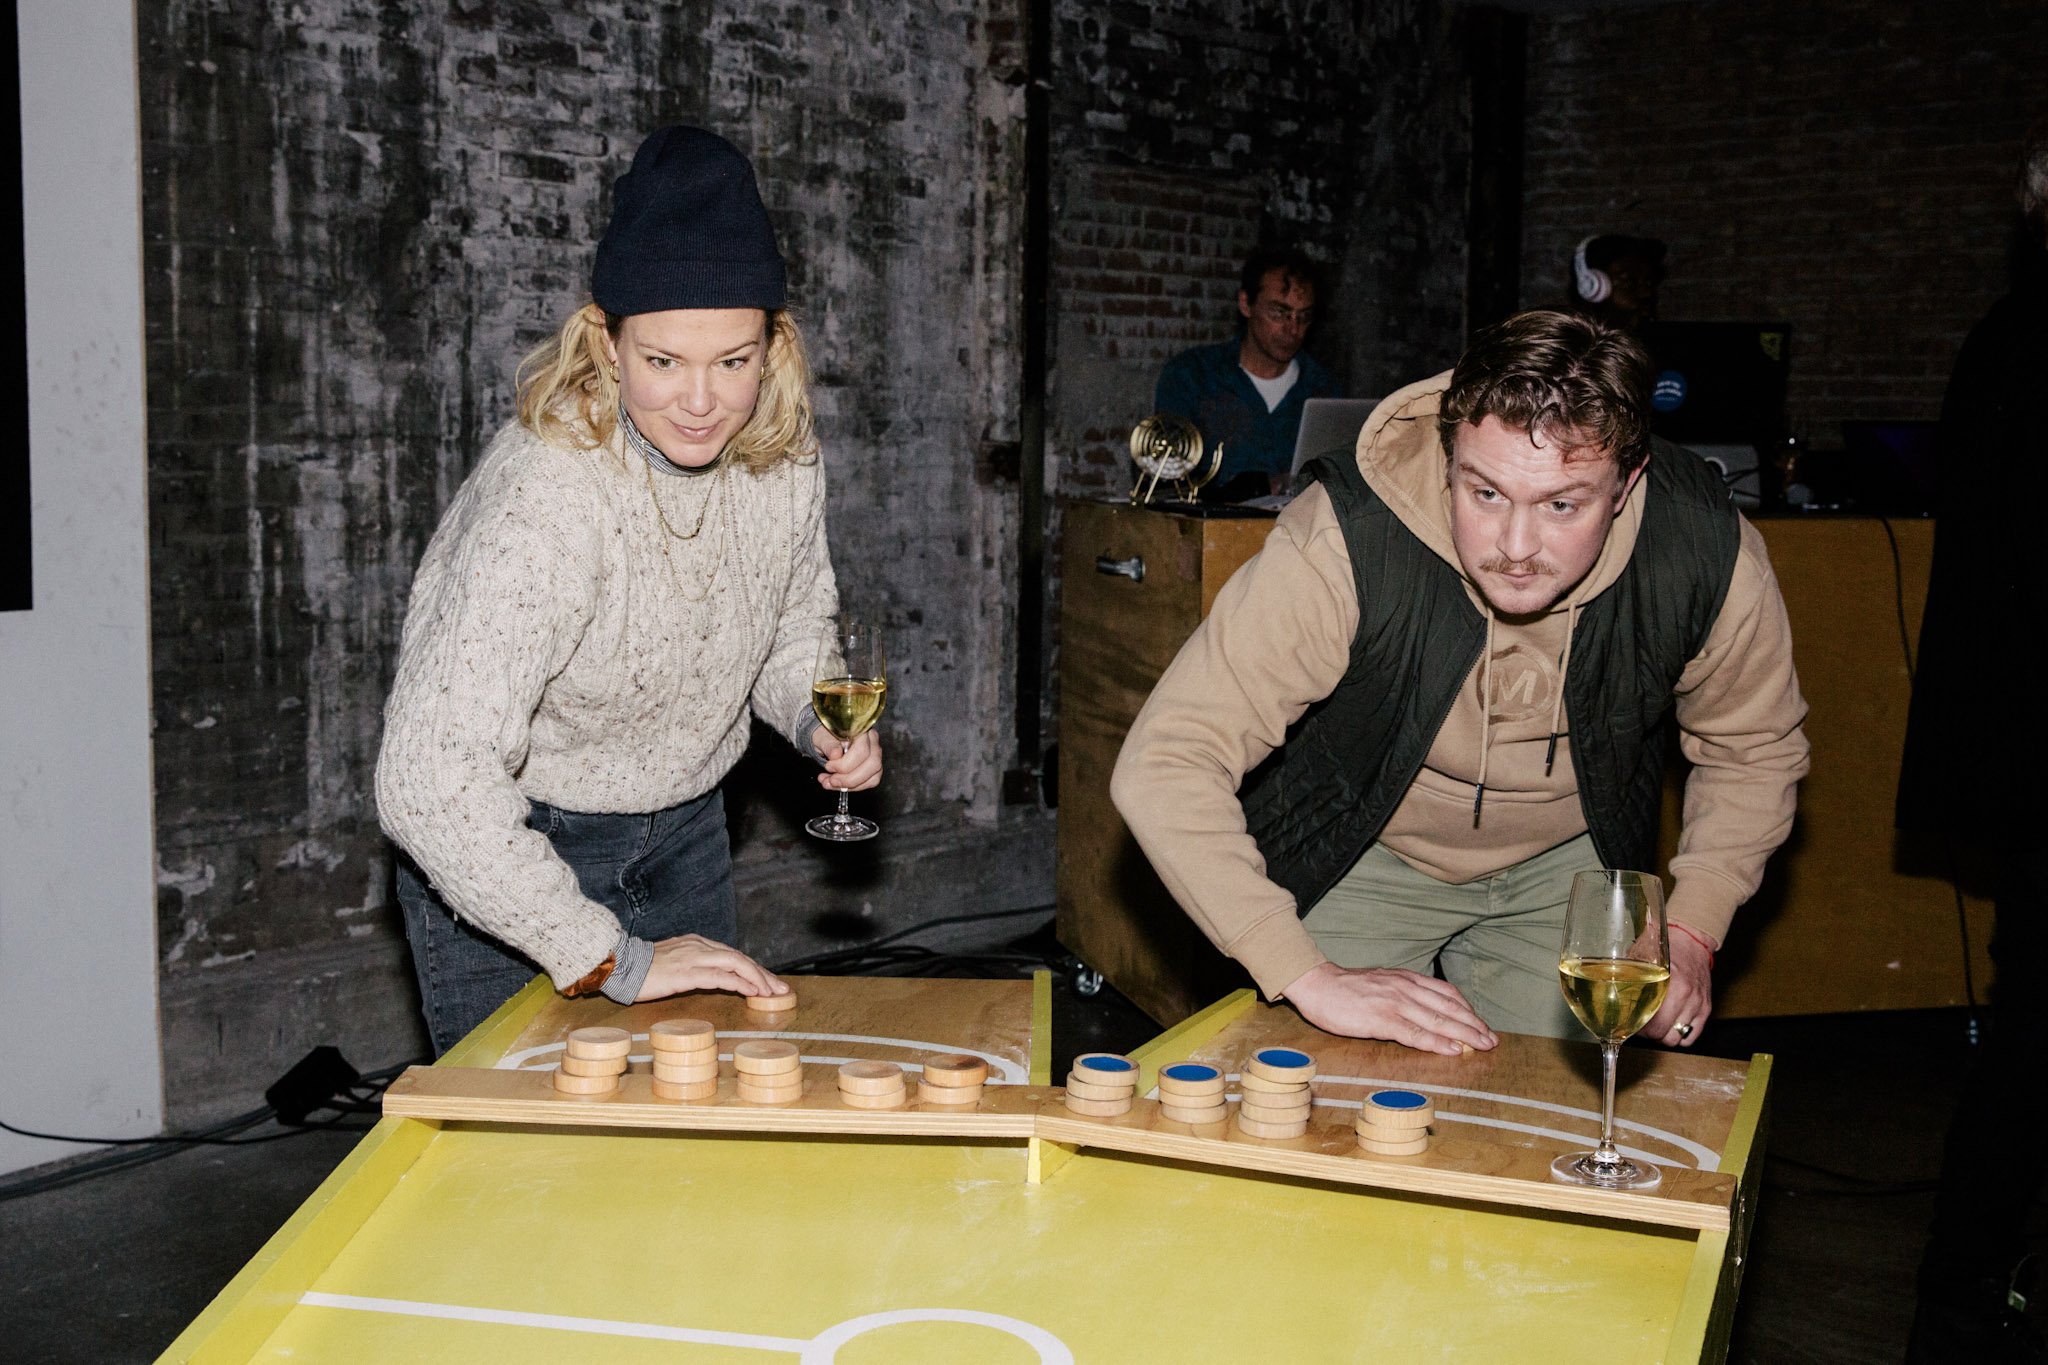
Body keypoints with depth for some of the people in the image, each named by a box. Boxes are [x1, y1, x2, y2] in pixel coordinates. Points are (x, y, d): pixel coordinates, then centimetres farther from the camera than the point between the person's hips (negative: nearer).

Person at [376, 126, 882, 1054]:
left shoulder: (782, 457, -12)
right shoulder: (547, 500, -34)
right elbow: (429, 780, -39)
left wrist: (819, 720, -13)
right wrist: (609, 958, -34)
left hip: (681, 831, 6)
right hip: (502, 851, -6)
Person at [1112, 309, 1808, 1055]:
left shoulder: (1710, 553, -25)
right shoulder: (1344, 545, -36)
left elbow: (1755, 748, -3)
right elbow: (1163, 768, -37)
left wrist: (1692, 932, -14)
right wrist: (1309, 979, -42)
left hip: (1567, 862, 3)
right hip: (1363, 862, -2)